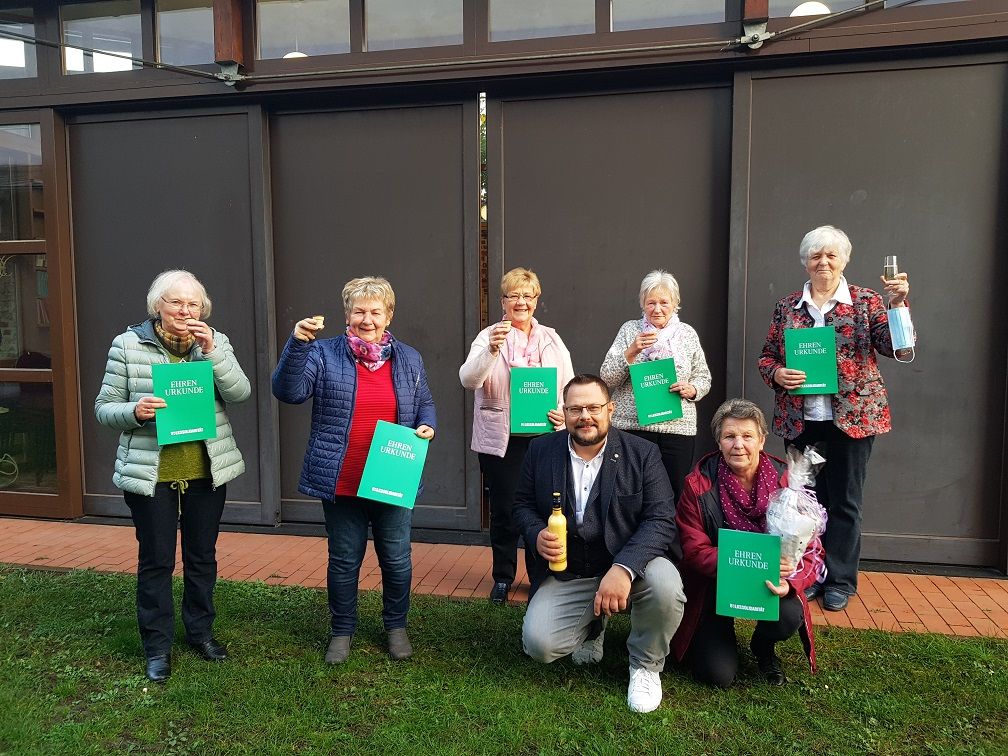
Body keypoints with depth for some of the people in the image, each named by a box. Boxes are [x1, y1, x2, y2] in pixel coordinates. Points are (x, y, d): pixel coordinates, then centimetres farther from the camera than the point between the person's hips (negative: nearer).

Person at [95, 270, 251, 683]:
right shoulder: (128, 344, -3)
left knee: (202, 556, 15)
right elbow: (103, 408, -1)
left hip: (206, 471, 2)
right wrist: (135, 411, -21)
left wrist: (211, 352, -21)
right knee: (155, 560, 7)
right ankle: (157, 646, 23)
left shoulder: (216, 342, 2)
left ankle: (201, 630, 34)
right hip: (150, 473, -2)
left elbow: (239, 393, -11)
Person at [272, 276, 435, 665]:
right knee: (344, 561, 12)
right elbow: (288, 391, -16)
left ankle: (396, 626, 34)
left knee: (397, 560, 12)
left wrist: (426, 426, -4)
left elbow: (425, 403, 18)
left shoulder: (409, 359, 7)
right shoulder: (324, 354, -3)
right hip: (341, 483, -2)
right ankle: (342, 631, 31)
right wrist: (298, 344, -27)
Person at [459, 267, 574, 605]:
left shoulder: (551, 339, 11)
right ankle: (503, 578, 24)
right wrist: (491, 350, -31)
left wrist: (565, 412, -10)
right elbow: (468, 380, -14)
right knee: (503, 510, 7)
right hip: (500, 439, -2)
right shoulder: (488, 336, 0)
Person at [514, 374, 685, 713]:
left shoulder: (643, 454, -9)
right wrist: (536, 535, -15)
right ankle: (592, 626, 21)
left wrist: (623, 568, -34)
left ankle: (645, 665, 1)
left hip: (630, 564, -2)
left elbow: (661, 520, -17)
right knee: (538, 644, -18)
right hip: (566, 575, 2)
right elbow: (522, 505, 10)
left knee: (665, 585, -34)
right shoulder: (541, 451, 0)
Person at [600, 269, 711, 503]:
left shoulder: (687, 333, 11)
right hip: (632, 425, -1)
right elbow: (607, 378, 0)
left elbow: (704, 377, 15)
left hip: (678, 426, 2)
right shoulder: (629, 329, 6)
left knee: (675, 496, 1)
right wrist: (631, 351, -15)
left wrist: (692, 390, -6)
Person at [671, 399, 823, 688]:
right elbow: (694, 550, -14)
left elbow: (811, 549, -6)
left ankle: (763, 648, 8)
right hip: (714, 586, -1)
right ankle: (720, 633, 24)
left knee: (789, 618, -31)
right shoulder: (698, 485, -12)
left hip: (770, 587, 2)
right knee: (719, 675, -14)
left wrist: (790, 582, -28)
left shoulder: (786, 482, -8)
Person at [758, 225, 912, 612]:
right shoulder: (787, 306, 6)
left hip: (853, 417, -2)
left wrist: (898, 303, -26)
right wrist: (777, 374, -10)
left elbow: (895, 346, -12)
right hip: (799, 420, 2)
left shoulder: (865, 301, 0)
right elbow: (767, 356, 11)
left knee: (844, 501, 6)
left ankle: (840, 580, 20)